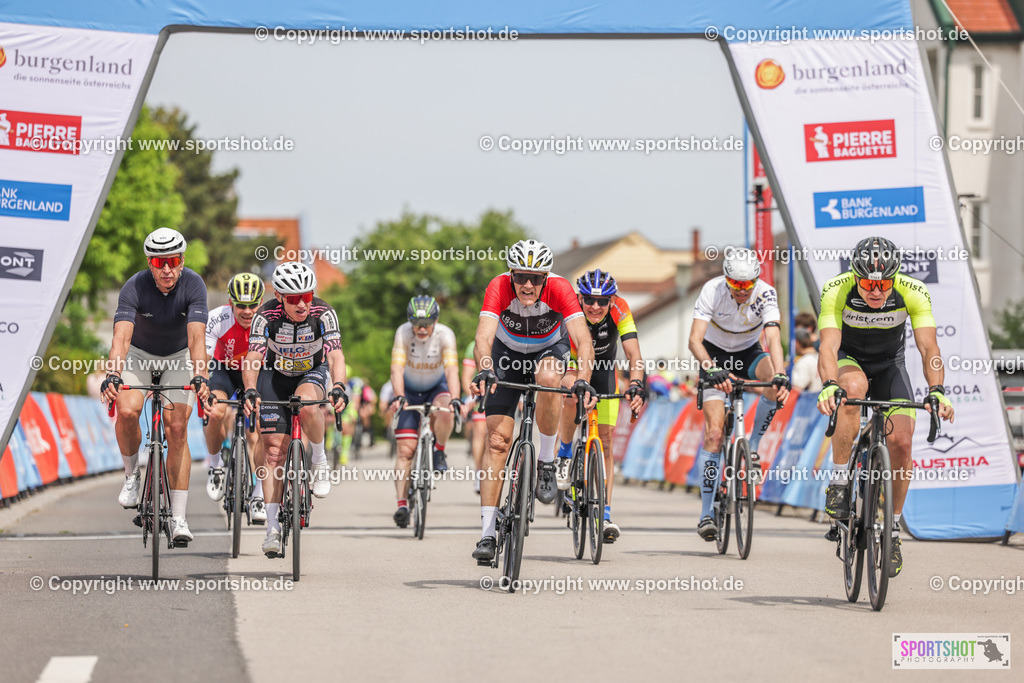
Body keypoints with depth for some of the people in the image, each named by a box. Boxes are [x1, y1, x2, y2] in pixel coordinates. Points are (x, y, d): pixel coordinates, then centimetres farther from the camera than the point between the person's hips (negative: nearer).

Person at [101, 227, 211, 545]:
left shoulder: (193, 285, -26)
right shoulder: (134, 288, -27)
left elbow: (196, 337, -37)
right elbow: (121, 337, -39)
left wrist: (200, 377, -53)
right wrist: (113, 376, -56)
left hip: (179, 358, 0)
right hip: (140, 355, 0)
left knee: (176, 429, -14)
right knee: (127, 411, -27)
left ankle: (178, 517, -9)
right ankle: (132, 474, 3)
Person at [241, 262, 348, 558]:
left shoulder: (323, 313, -25)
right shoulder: (266, 316, -25)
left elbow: (335, 356, -32)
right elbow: (252, 358, -30)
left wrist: (338, 387, -50)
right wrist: (251, 390, -48)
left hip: (312, 373, 0)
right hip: (276, 375, 1)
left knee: (307, 403, -37)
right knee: (274, 447, -9)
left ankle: (320, 462, -10)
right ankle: (272, 527, -8)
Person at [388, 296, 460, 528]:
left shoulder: (445, 334, -26)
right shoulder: (403, 332, -26)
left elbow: (451, 369, -37)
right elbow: (397, 369, -34)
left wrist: (455, 399, -52)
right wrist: (398, 396, -51)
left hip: (436, 387, 0)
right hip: (410, 390, 0)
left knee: (445, 413, -35)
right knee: (406, 449, -11)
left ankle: (439, 452, -6)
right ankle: (402, 504, -10)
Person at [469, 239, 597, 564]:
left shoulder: (559, 289, -33)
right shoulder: (499, 288, -32)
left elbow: (584, 342, -42)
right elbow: (484, 337, -44)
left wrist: (583, 381, -59)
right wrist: (485, 372, -64)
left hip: (550, 348, 0)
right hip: (508, 352, 1)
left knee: (549, 378, -38)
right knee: (497, 439, -10)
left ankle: (547, 462, -15)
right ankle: (488, 534, -7)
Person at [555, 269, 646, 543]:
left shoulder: (619, 310, -29)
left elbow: (633, 353, -35)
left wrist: (636, 384, -54)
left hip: (603, 369, 1)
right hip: (571, 365, -1)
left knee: (605, 442, -6)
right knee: (571, 396, -37)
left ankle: (605, 515, -4)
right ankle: (564, 455, -12)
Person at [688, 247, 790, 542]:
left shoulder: (765, 294, -25)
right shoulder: (712, 290, -27)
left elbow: (773, 338, -37)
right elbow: (695, 340, -36)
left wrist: (780, 375, -55)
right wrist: (711, 369, -54)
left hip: (749, 352, 2)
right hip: (715, 355, -1)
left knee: (774, 378, -34)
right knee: (714, 431, -15)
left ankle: (753, 448, -15)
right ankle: (707, 513, -12)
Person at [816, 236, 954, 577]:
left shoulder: (913, 292, -27)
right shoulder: (836, 290, -30)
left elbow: (928, 347, -33)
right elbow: (829, 345, -40)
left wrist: (937, 390, -50)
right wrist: (829, 385, -59)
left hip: (889, 363, 2)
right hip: (848, 359, -2)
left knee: (901, 443, -15)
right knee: (854, 386, -37)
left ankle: (892, 529, 5)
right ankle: (839, 484, -25)